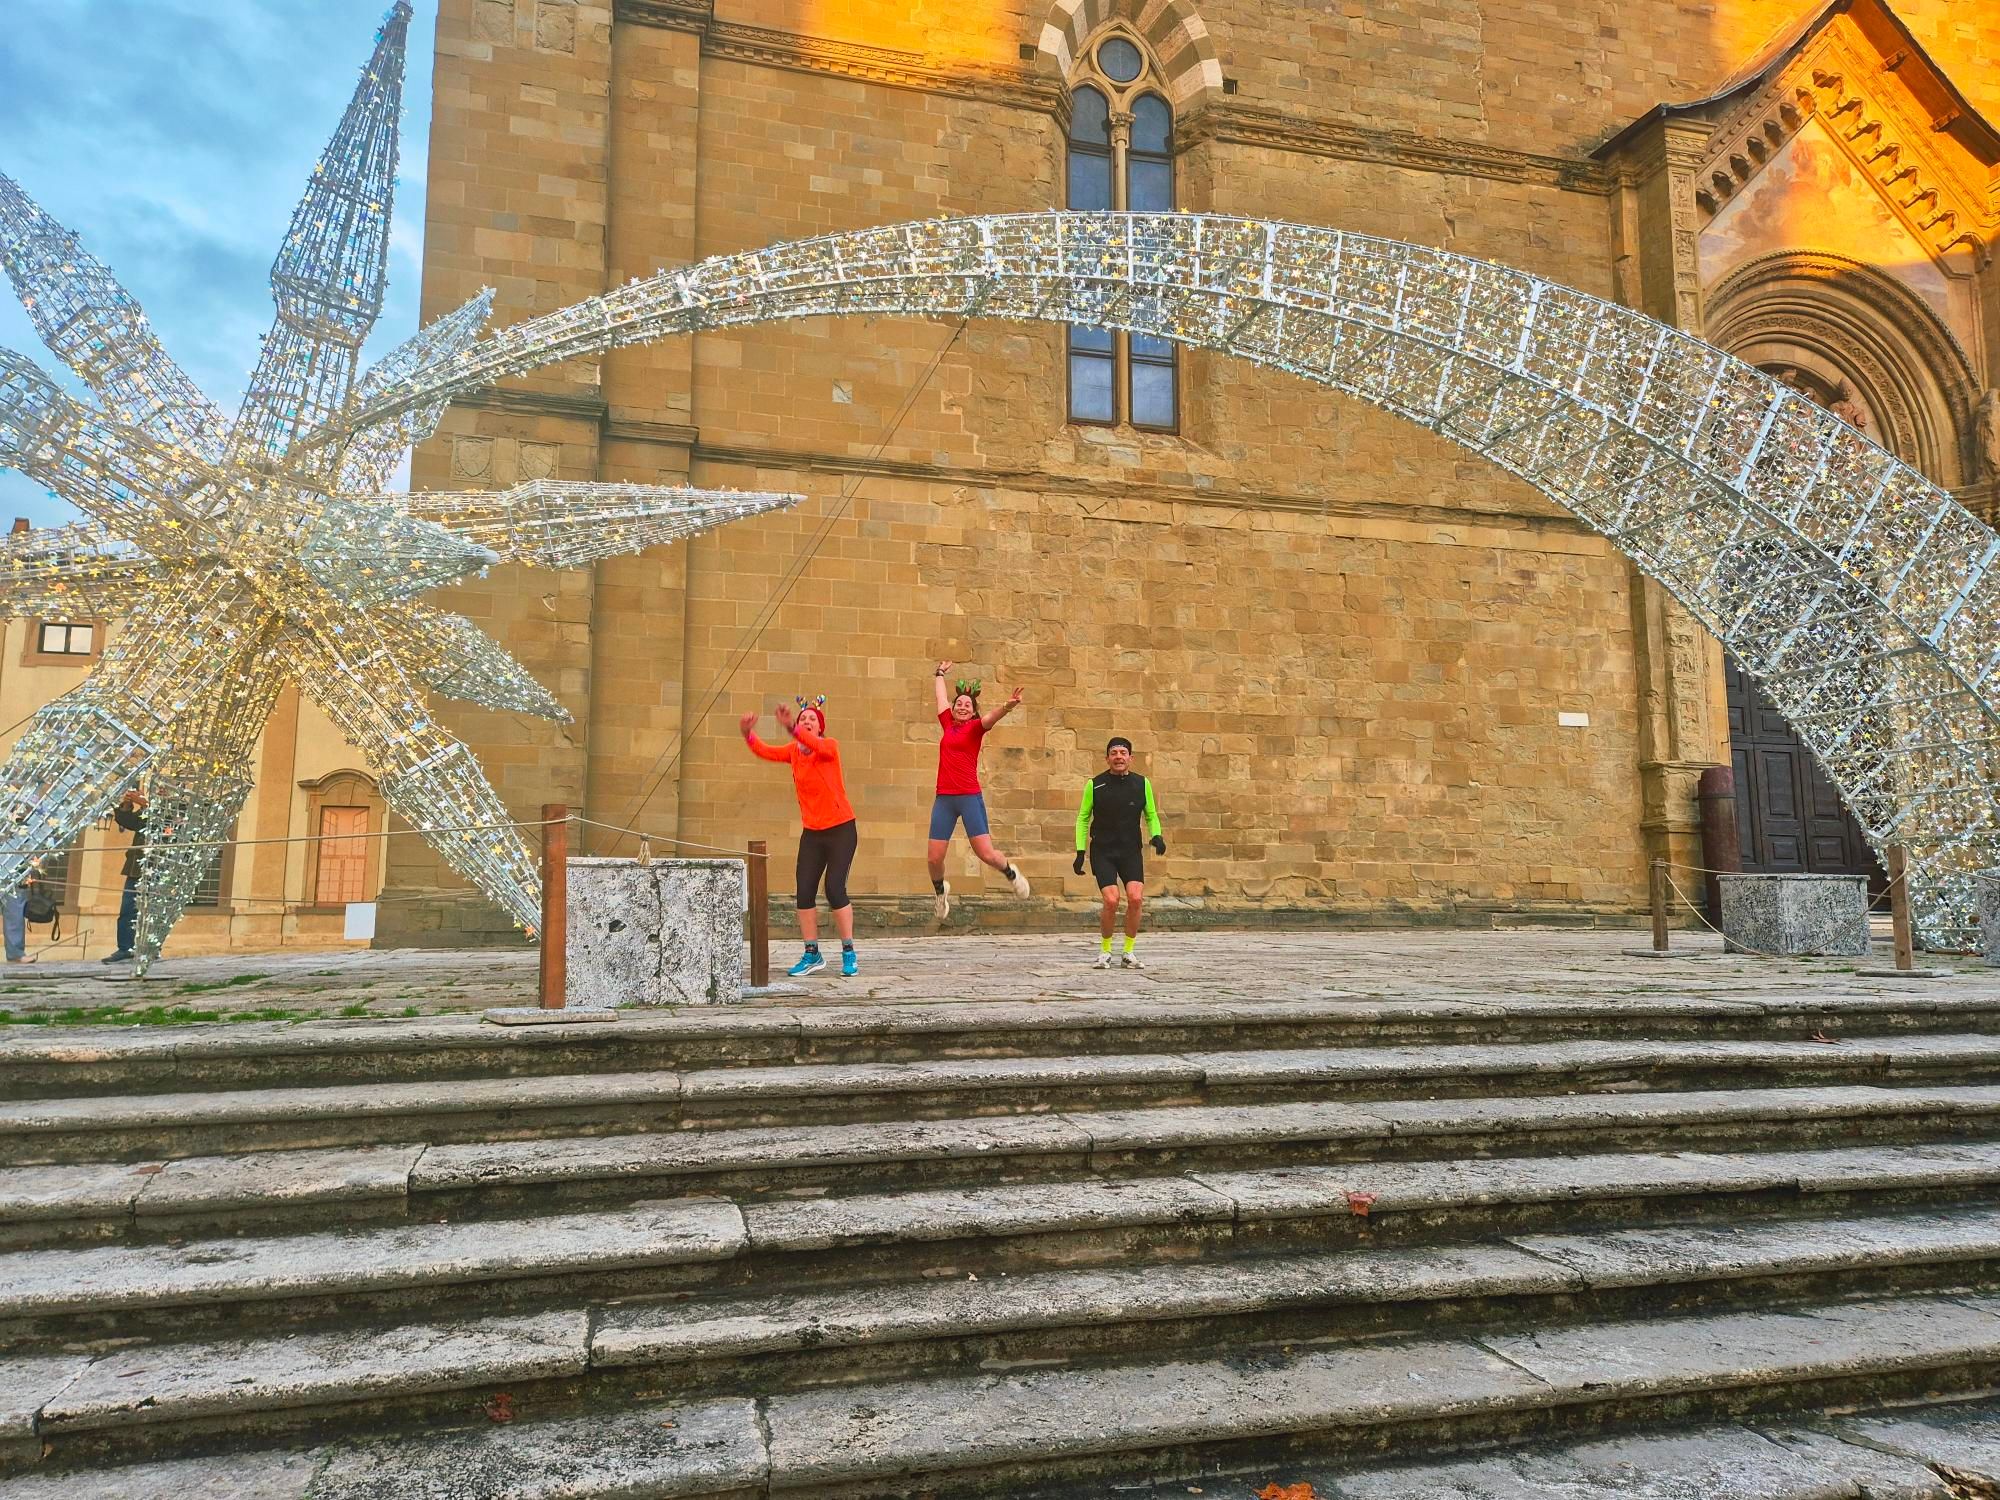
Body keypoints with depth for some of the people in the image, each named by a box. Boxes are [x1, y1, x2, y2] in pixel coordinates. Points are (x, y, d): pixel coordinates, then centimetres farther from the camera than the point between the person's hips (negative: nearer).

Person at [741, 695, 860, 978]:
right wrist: (748, 734, -31)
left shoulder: (830, 746, -9)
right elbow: (765, 751, -11)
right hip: (811, 832, 5)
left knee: (835, 888, -11)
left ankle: (849, 954, 3)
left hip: (841, 829, -5)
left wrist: (791, 729, -51)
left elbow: (817, 746, -33)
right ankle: (812, 955, 13)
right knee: (805, 893, 1)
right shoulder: (794, 752, 4)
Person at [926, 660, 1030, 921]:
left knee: (986, 854, -9)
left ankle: (1011, 873, 24)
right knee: (934, 858, 2)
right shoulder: (948, 724, 12)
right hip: (944, 798, 4)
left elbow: (991, 718, -21)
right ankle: (940, 890, 34)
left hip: (970, 797, -4)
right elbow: (941, 697, 29)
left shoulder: (975, 727, 1)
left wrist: (1006, 707, -42)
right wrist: (940, 674, 44)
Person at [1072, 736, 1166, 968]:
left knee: (1135, 898, -15)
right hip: (1102, 851, -2)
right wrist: (1080, 851, 2)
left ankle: (1129, 951, 5)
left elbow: (1151, 815, 14)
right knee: (1111, 900, -16)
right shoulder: (1094, 785, -2)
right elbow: (1083, 818, 7)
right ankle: (1105, 951, 7)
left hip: (1131, 852, 2)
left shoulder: (1142, 783, 2)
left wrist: (1156, 836, -5)